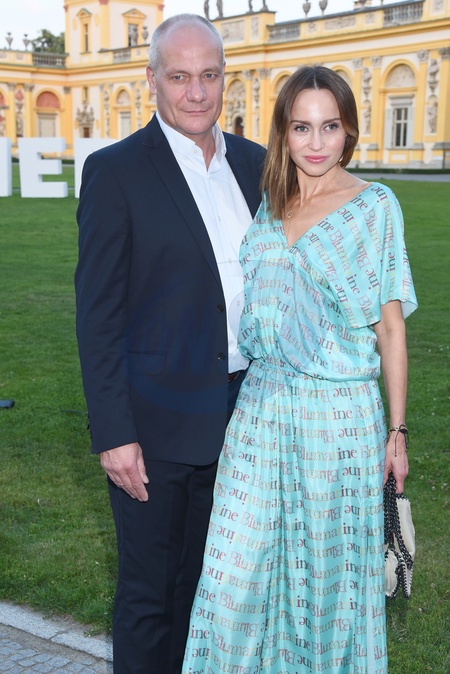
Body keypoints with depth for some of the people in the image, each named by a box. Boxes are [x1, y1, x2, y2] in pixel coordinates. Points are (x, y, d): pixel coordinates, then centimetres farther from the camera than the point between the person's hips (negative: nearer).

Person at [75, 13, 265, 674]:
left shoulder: (254, 162, 7)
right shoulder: (116, 170, -10)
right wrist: (112, 433, -15)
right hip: (156, 421, -5)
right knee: (148, 590, 10)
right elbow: (97, 312, -11)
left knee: (207, 579, 20)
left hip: (239, 414, 5)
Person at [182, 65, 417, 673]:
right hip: (262, 405, 3)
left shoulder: (375, 206, -3)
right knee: (238, 570, 4)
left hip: (341, 413, -3)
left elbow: (390, 327, -2)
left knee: (329, 566, 10)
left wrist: (397, 430, -3)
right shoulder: (268, 204, 7)